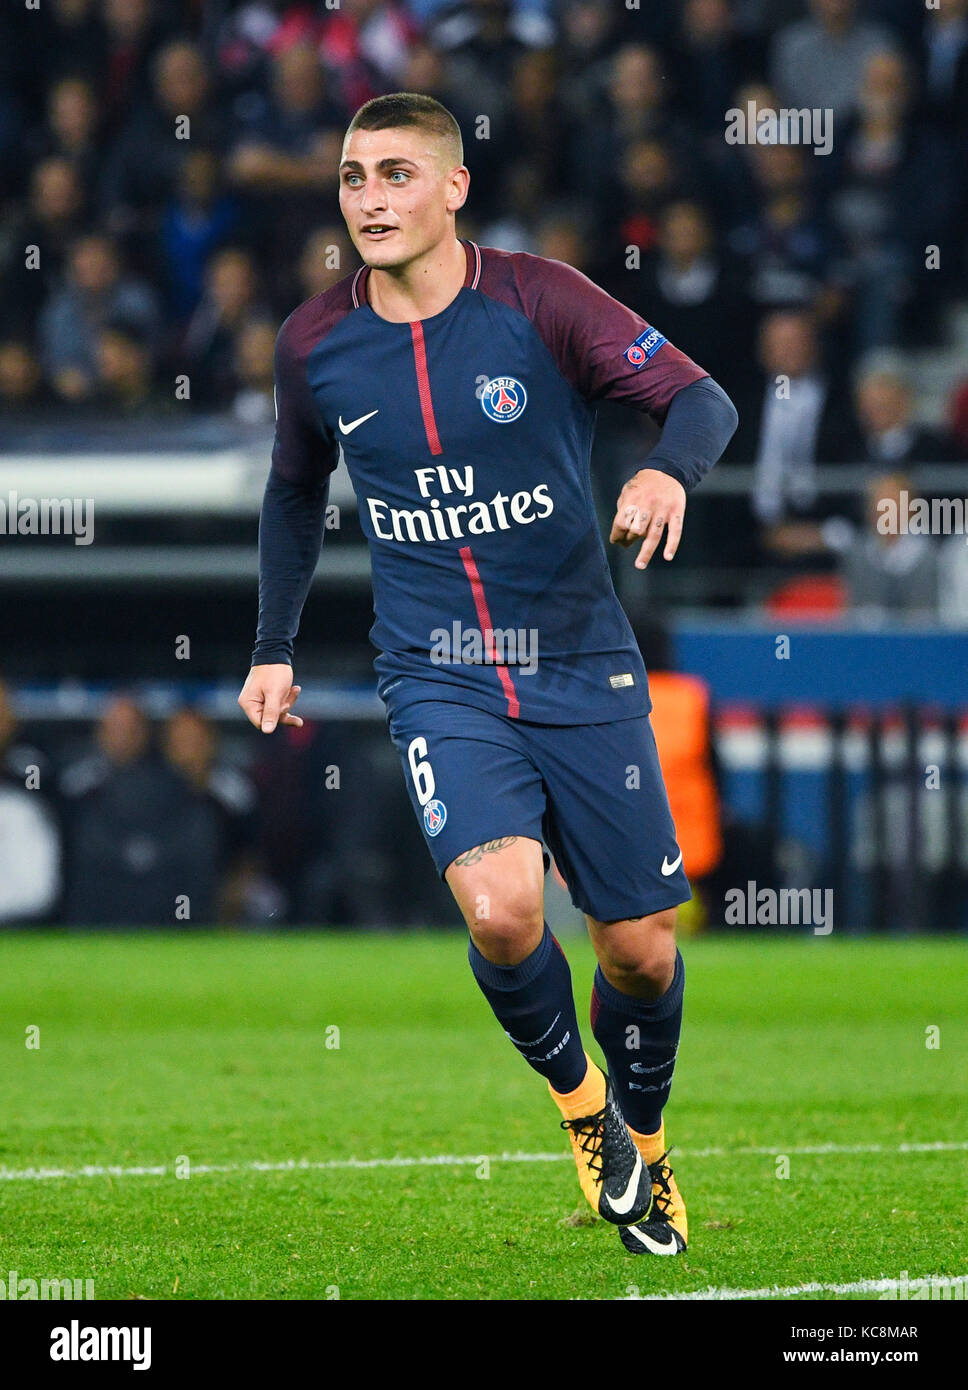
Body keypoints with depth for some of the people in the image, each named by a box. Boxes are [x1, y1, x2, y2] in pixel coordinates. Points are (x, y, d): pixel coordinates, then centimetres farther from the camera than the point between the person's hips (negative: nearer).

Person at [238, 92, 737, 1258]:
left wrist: (667, 471, -34)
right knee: (501, 908, -25)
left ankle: (644, 1141, 35)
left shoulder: (537, 301, -10)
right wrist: (274, 648, 16)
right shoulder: (313, 346, -1)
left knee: (640, 950, 4)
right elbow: (295, 493, 18)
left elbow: (700, 397, -13)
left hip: (581, 669, 0)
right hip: (439, 683, 0)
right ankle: (578, 1102, 4)